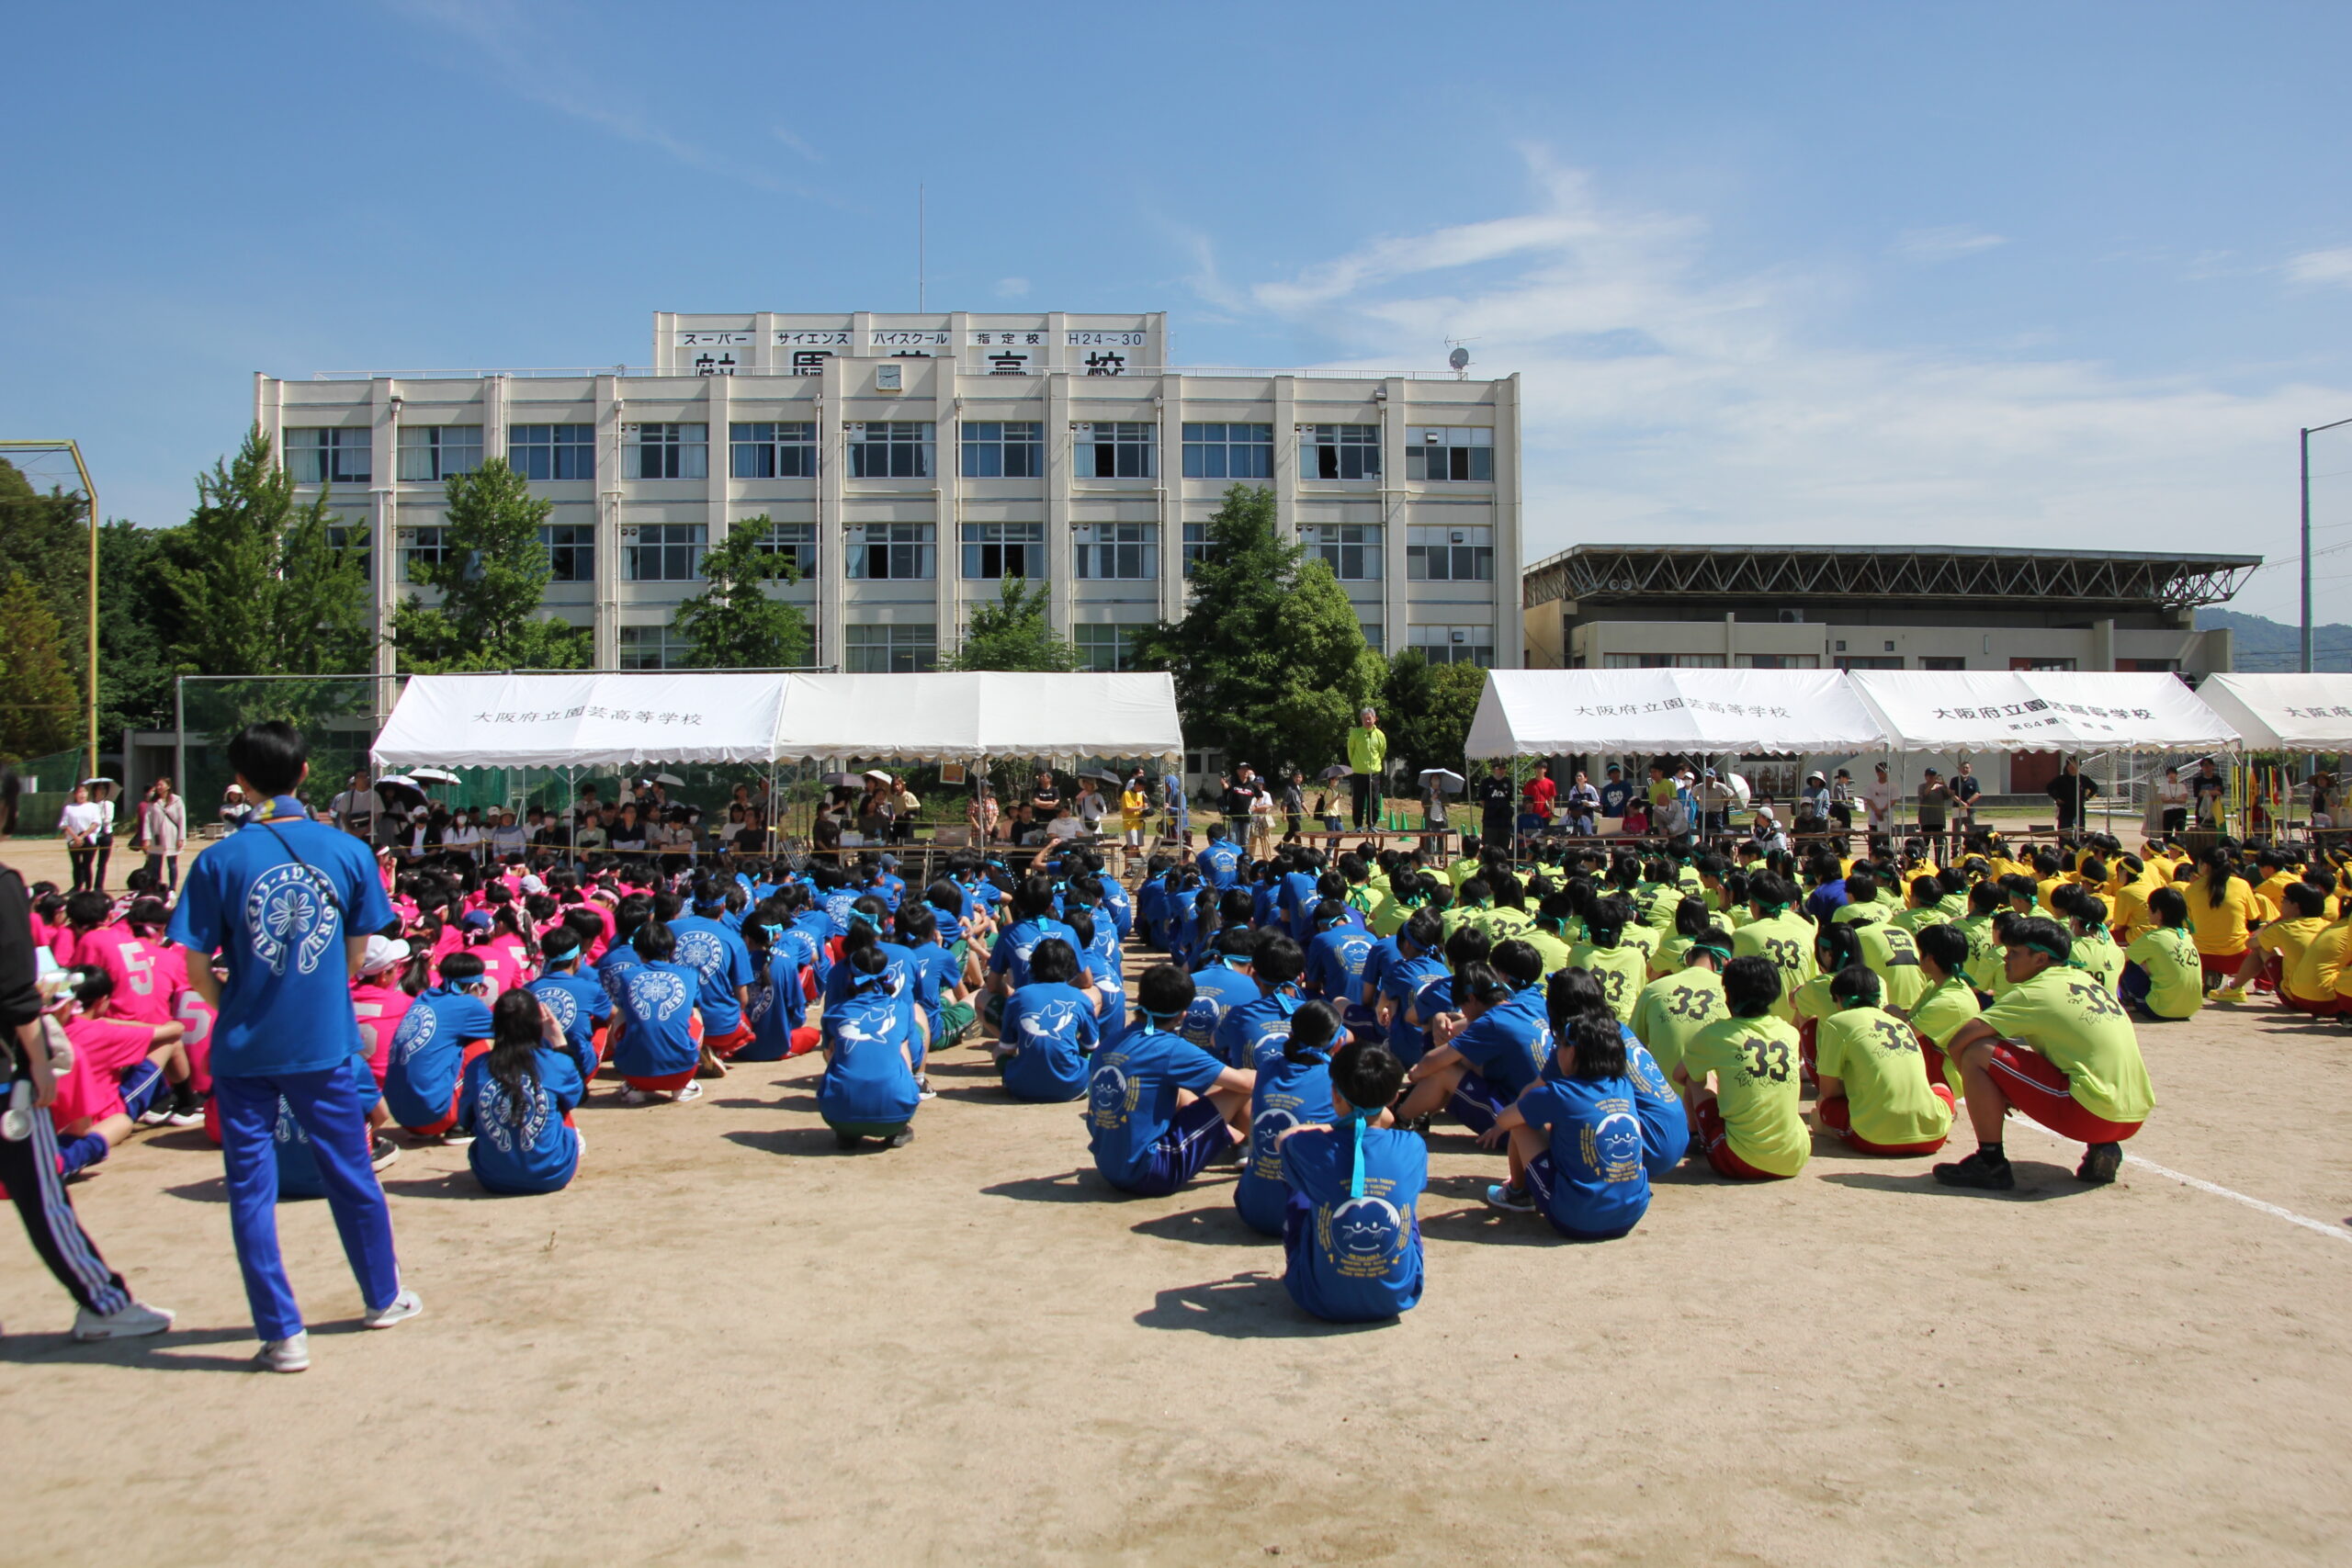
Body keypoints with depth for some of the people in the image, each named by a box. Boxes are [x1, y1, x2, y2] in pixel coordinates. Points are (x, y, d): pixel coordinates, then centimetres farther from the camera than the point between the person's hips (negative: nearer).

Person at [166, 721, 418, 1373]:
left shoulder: (220, 861, -8)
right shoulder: (348, 851, -5)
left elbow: (199, 969, -6)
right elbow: (356, 954, 2)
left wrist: (234, 1012, 12)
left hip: (244, 1050, -1)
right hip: (325, 1043, 2)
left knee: (251, 1188, 9)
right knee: (351, 1174, 16)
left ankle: (282, 1333, 11)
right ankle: (384, 1298, 31)